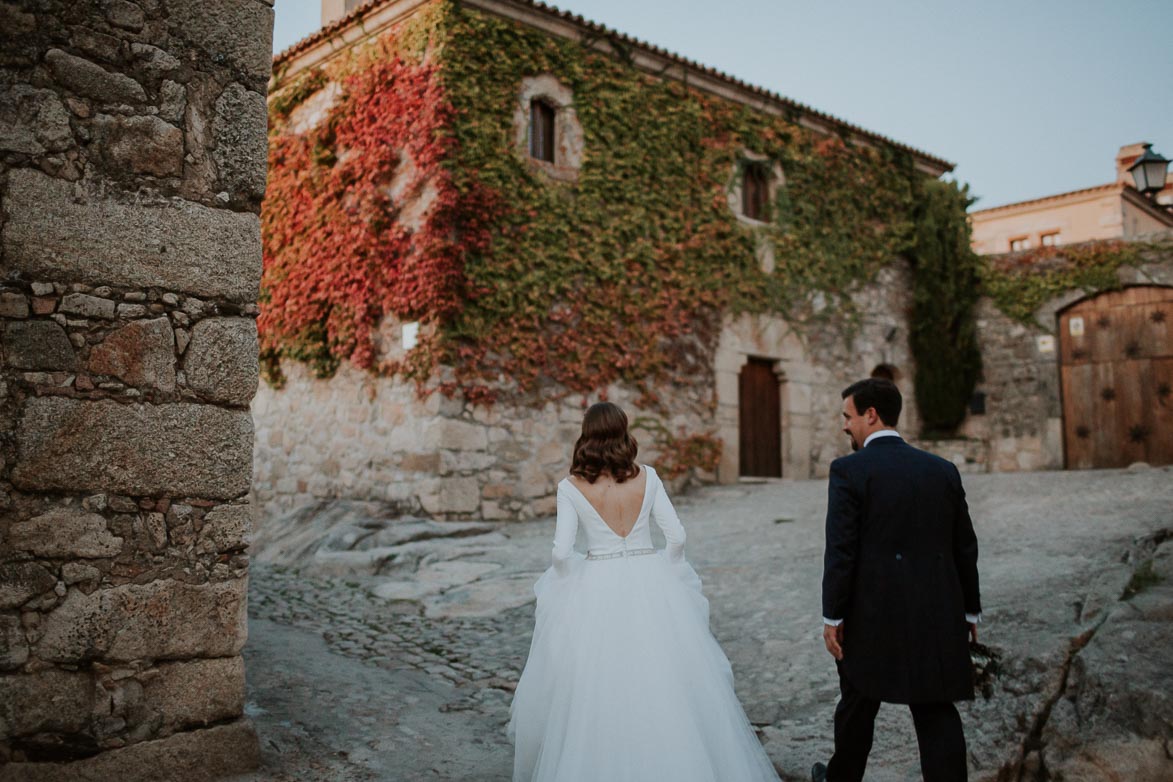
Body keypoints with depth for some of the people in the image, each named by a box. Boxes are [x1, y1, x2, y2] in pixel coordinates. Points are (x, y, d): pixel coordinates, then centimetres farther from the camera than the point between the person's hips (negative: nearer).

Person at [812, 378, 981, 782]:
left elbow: (840, 550, -14)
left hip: (873, 615, -3)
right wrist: (970, 610, 18)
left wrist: (832, 617, -7)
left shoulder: (849, 469, -10)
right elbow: (965, 548, 9)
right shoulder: (943, 469, 6)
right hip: (937, 615, 4)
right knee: (936, 712, 6)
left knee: (857, 704, 16)